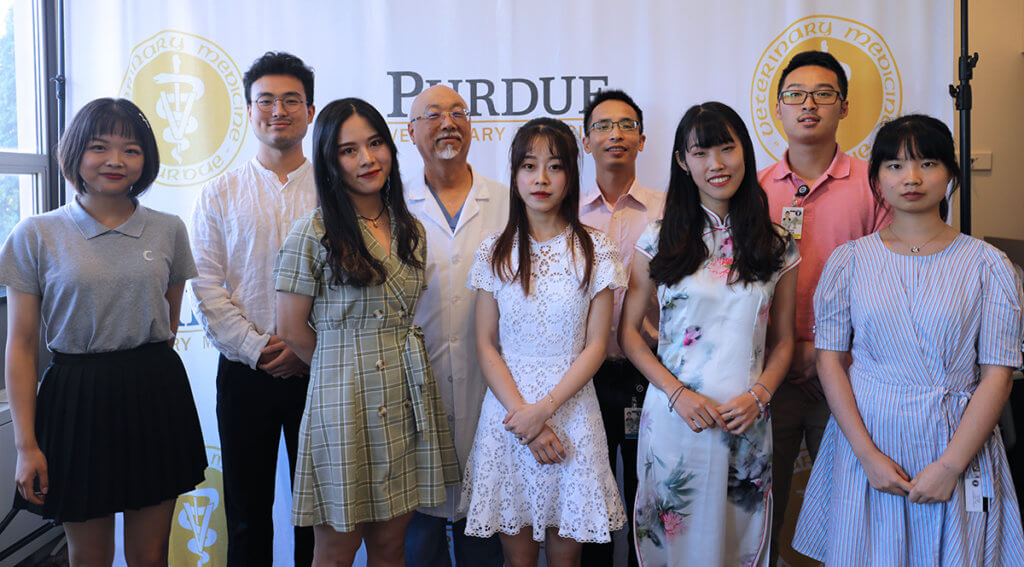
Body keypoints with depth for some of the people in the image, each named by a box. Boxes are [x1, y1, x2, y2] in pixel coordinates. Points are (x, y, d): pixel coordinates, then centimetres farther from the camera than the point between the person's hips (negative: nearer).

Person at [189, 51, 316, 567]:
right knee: (247, 511, 10)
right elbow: (206, 287, 0)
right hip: (244, 373, 1)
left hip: (319, 371, -1)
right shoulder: (218, 195, 7)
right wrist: (255, 347, -10)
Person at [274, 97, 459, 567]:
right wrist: (350, 366, 5)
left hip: (408, 399, 5)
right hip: (344, 402, -4)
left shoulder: (411, 230, 9)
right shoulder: (313, 234, -8)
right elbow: (292, 329, -4)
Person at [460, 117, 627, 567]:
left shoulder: (594, 251, 0)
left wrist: (545, 408, -13)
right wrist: (523, 416, -11)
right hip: (508, 406, 1)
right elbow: (486, 345, 1)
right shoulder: (495, 252, 3)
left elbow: (596, 346, -2)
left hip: (571, 408, 0)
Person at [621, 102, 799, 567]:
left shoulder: (778, 248, 4)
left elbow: (783, 340, 9)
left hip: (746, 421, 1)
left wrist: (758, 395, -7)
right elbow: (628, 330, 1)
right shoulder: (659, 241, 0)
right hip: (673, 415, -1)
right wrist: (677, 393, -10)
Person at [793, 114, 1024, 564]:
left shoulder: (988, 265, -2)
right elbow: (829, 359, -2)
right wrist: (868, 454, -11)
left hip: (957, 447, 0)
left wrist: (951, 465, -13)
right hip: (865, 441, 1)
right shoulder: (848, 261, 0)